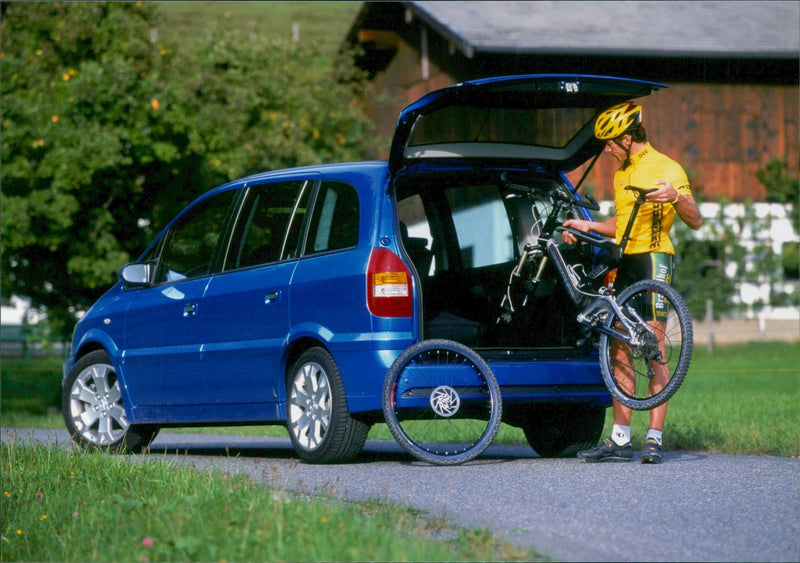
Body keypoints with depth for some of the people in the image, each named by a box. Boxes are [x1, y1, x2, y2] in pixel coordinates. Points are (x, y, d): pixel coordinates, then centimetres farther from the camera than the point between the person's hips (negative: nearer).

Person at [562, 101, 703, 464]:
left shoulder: (666, 168, -5)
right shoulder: (621, 175, 20)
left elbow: (695, 222, -11)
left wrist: (675, 197, -29)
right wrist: (587, 226, 19)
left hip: (653, 260, -8)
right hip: (623, 264, 8)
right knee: (619, 350, 6)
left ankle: (654, 438, -10)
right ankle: (620, 439, 8)